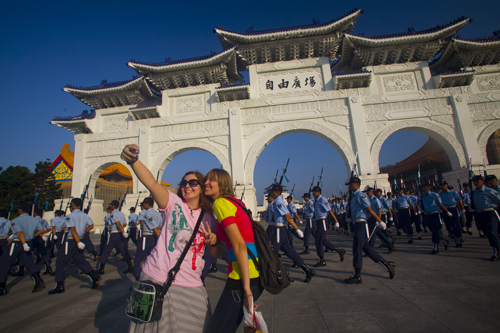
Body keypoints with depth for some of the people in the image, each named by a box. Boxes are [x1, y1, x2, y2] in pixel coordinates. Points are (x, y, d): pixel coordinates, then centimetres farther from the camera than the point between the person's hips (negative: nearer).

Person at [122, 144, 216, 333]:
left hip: (190, 288, 3)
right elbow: (151, 183, -22)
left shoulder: (208, 218, 8)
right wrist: (133, 160, -38)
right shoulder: (174, 203, -2)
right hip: (157, 280, -3)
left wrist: (214, 242, -7)